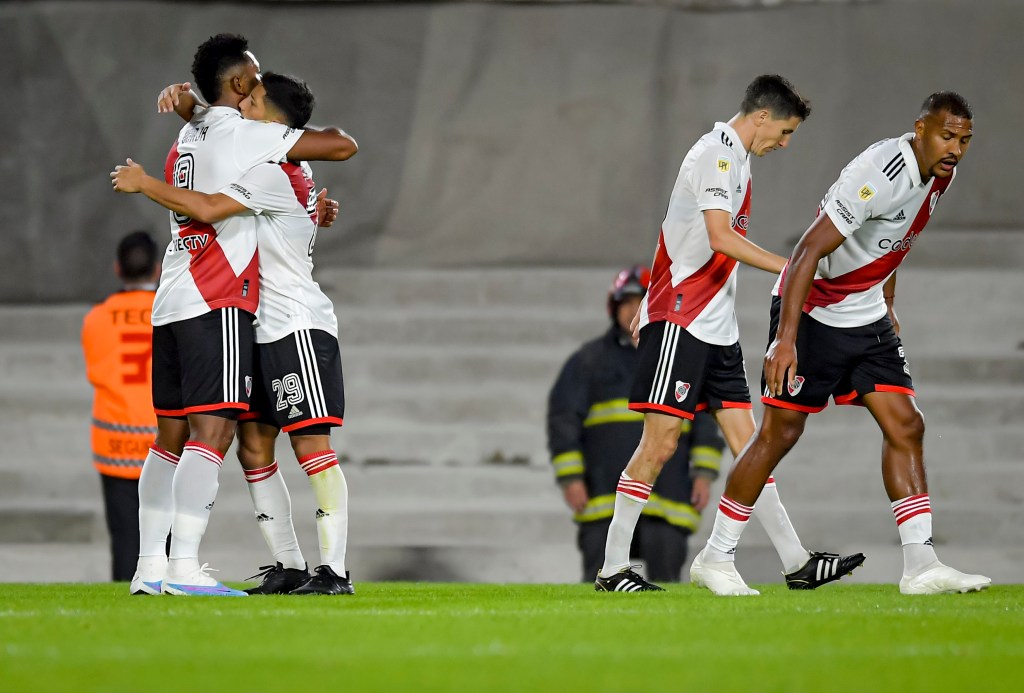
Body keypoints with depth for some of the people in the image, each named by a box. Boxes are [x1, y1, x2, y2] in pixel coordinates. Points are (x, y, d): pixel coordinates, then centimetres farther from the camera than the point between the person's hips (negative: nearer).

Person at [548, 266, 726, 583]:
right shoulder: (588, 361, 11)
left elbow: (706, 418, 14)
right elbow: (563, 420, 7)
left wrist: (704, 474, 3)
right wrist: (570, 479, -3)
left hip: (668, 495, 1)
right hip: (603, 495, -1)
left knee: (665, 577, -4)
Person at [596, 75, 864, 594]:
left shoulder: (736, 160, 18)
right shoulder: (715, 153, -12)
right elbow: (720, 237, -23)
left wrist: (652, 304, 26)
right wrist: (790, 269, -23)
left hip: (717, 327, 10)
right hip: (680, 321, -10)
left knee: (747, 443, 5)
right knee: (659, 443, -8)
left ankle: (795, 564, 2)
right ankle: (612, 568, -3)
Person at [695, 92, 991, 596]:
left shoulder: (937, 176, 1)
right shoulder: (880, 175, -27)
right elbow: (809, 251, -29)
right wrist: (786, 339, -33)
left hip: (866, 318, 8)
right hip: (812, 312, -8)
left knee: (905, 426, -3)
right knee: (782, 432, -2)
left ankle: (920, 566, -4)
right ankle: (716, 557, 10)